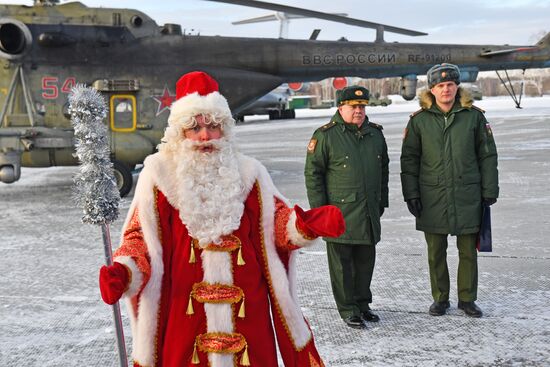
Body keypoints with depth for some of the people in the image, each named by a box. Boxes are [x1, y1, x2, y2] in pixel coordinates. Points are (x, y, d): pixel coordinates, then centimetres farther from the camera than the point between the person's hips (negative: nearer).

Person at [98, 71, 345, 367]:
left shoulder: (247, 172, 6)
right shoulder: (159, 174, 0)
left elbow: (274, 222, 7)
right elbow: (141, 237, 2)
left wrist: (307, 224, -12)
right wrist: (122, 273, -15)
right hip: (184, 311, -2)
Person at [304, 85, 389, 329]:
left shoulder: (375, 134, 11)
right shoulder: (325, 135, -8)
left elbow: (383, 170, 21)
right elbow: (312, 173, -7)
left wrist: (382, 201, 17)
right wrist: (319, 208, -10)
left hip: (369, 213, 6)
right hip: (340, 212, -6)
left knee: (366, 260, 14)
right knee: (342, 263, 2)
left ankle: (362, 303, 29)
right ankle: (348, 310, 12)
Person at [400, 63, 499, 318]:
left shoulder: (474, 116, 2)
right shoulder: (419, 120, 1)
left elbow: (487, 155, 6)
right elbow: (409, 160, 4)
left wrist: (489, 191, 4)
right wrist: (411, 194, -1)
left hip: (467, 196, 0)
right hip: (432, 197, 0)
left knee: (468, 251, 8)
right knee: (436, 252, 9)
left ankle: (467, 298, 24)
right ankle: (440, 298, 24)